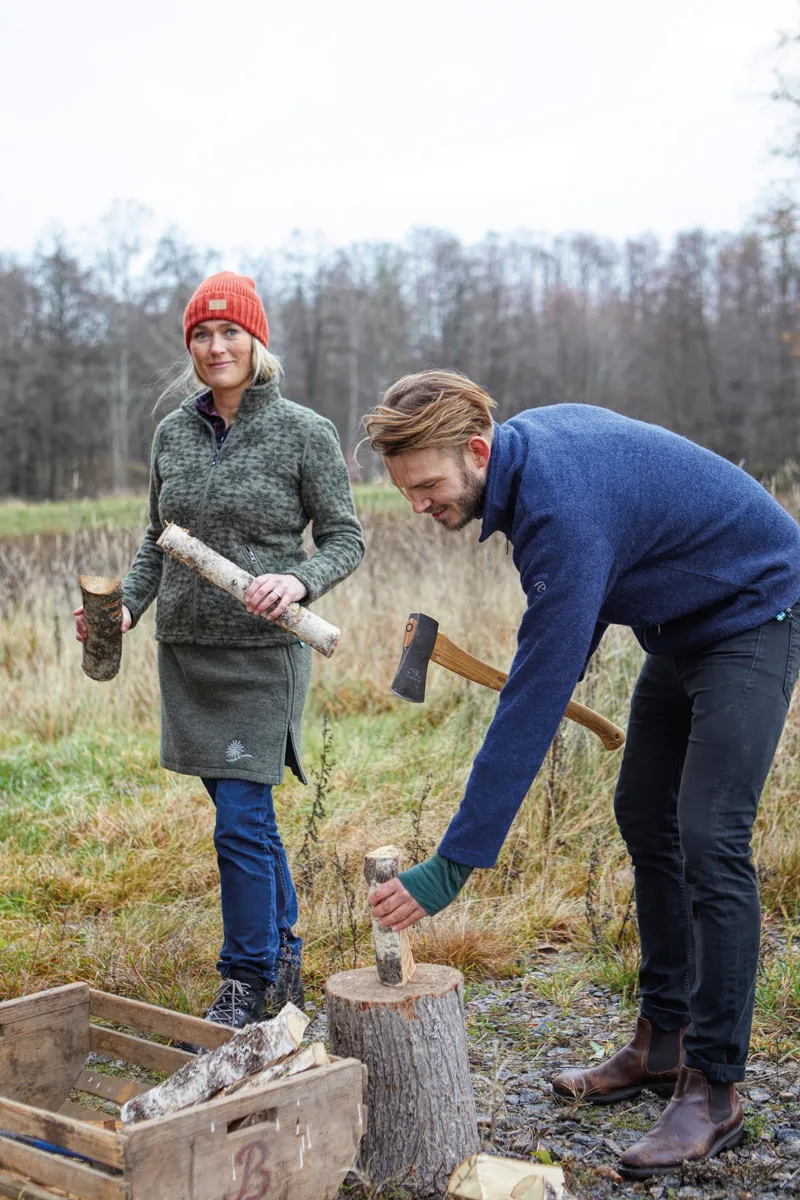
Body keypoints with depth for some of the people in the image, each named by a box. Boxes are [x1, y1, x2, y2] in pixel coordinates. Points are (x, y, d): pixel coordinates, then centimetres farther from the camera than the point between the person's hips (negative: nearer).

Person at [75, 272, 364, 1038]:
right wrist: (126, 607, 1)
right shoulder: (173, 433, 8)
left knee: (241, 820, -7)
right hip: (187, 651, 5)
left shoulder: (304, 433, -6)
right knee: (245, 813, 14)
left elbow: (345, 539, -3)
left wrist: (300, 581, -23)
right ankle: (282, 961, 29)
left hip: (264, 654, -5)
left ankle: (245, 987, 9)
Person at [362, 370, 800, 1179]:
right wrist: (562, 667, 7)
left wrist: (453, 866, -34)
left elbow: (531, 709, -36)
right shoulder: (525, 441, -6)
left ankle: (713, 1090, -5)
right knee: (643, 815, 10)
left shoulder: (563, 512, -35)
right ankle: (663, 1043, 19)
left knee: (709, 839, -15)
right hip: (683, 621, 10)